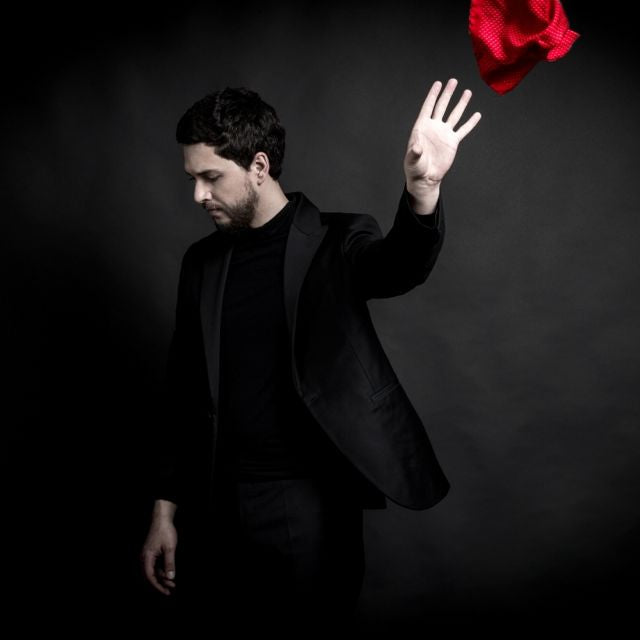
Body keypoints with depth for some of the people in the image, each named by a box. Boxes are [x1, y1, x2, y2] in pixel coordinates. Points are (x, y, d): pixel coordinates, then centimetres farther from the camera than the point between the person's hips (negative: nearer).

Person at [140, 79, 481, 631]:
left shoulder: (335, 243, -4)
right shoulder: (203, 262, 8)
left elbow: (398, 266, -27)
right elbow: (185, 392, 11)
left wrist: (422, 189, -48)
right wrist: (165, 510, 10)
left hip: (309, 504, -4)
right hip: (215, 507, 4)